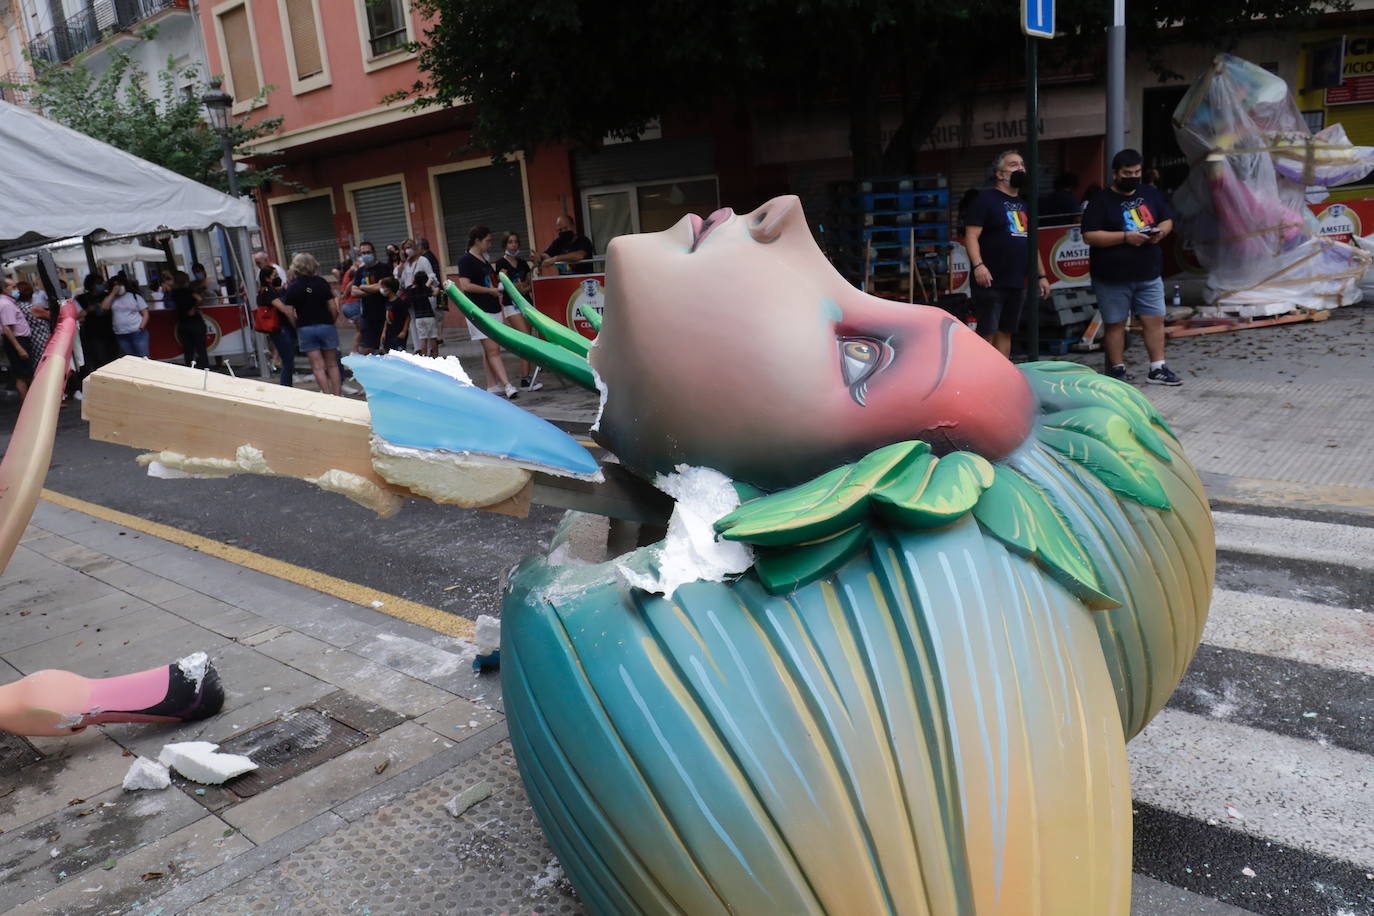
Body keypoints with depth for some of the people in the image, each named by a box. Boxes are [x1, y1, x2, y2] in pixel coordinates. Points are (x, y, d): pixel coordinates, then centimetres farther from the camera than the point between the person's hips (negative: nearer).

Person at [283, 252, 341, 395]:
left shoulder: (292, 287, -2)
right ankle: (337, 394, 6)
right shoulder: (321, 282, -3)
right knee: (332, 365, 9)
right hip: (326, 325, 0)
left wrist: (296, 327, 11)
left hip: (305, 328, 0)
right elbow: (333, 307, -4)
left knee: (318, 367, 1)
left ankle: (328, 395, -4)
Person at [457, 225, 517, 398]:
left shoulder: (484, 260, 17)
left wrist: (498, 290, 13)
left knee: (490, 350, 10)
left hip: (493, 309, 9)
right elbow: (465, 286, -19)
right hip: (479, 311, -9)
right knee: (492, 349, -12)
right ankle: (507, 385, -18)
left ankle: (492, 385, 15)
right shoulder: (466, 260, -9)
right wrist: (491, 290, -14)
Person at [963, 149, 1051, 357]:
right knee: (986, 334, -7)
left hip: (1017, 283, 8)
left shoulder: (1023, 204, 21)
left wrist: (1041, 275, 21)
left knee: (1006, 333, 10)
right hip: (991, 283, -8)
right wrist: (978, 265, -28)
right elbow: (971, 236, -13)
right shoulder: (986, 199, -3)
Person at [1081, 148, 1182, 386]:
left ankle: (1157, 369, 11)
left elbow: (1167, 221, 19)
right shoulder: (1101, 201, -5)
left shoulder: (1150, 194, 12)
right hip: (1112, 277, -4)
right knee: (1115, 323, 3)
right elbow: (1089, 236, -14)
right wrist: (1125, 237, -20)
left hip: (1148, 274, 5)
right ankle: (1117, 370, 13)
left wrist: (1160, 231, -5)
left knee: (1155, 320, 3)